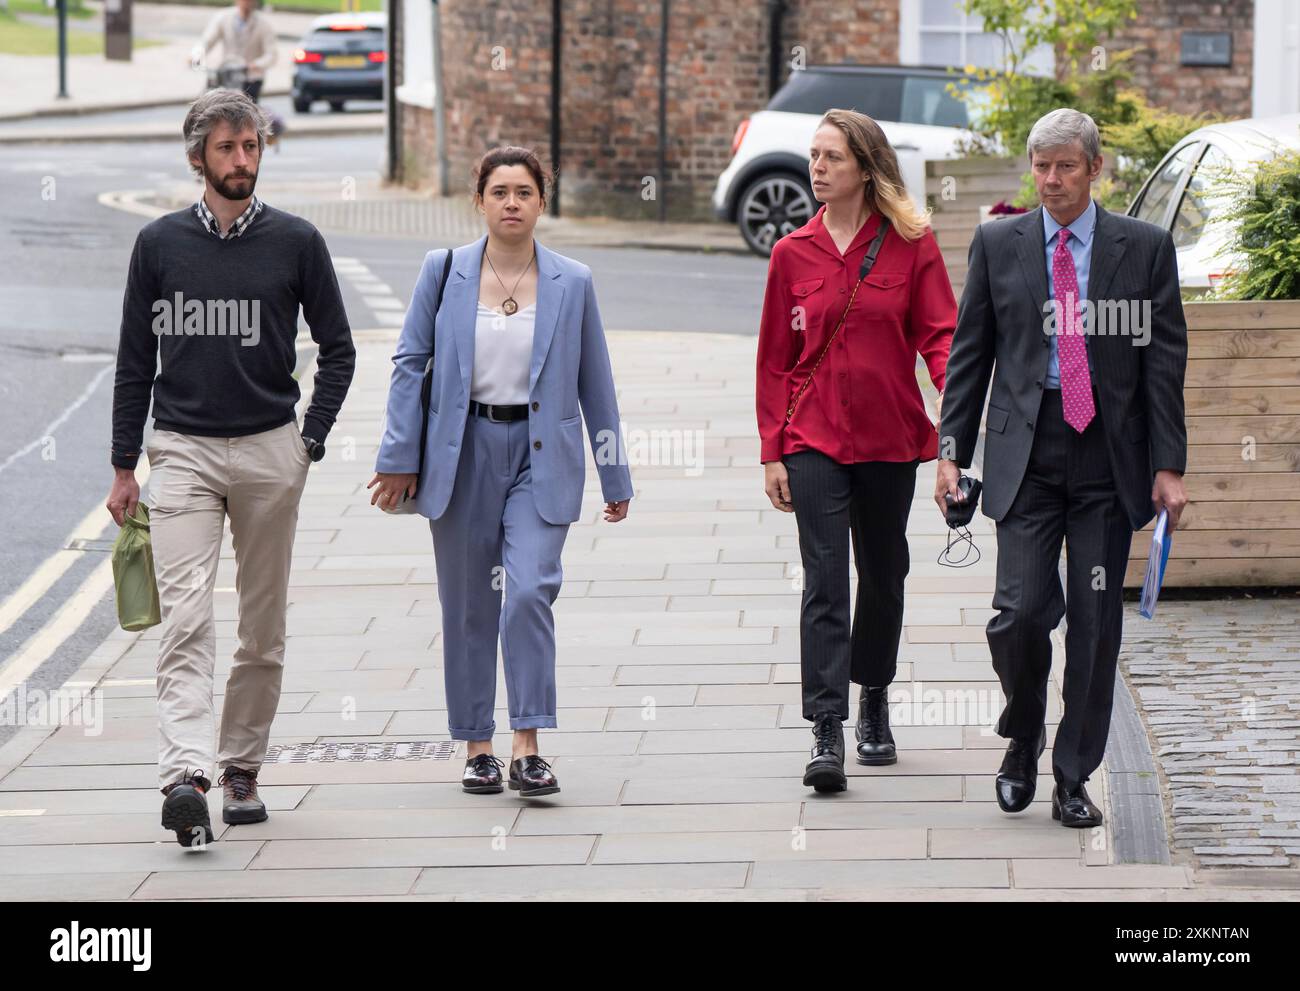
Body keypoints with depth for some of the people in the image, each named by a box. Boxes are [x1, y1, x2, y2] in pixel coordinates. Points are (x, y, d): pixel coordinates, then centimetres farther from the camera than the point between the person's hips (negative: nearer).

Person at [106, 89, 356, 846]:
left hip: (270, 454, 1)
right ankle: (185, 777, -26)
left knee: (264, 627, 7)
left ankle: (242, 769, 19)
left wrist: (311, 442, -1)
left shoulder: (296, 242, 2)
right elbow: (135, 362, 8)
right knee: (186, 619, -14)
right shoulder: (160, 245, 4)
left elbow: (337, 349, 8)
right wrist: (124, 467, 5)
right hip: (183, 451, -1)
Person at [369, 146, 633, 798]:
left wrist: (615, 475, 9)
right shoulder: (444, 272, 1)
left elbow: (595, 383, 8)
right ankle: (476, 746, 17)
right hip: (462, 451, 1)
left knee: (531, 591, -16)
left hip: (541, 456, -1)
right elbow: (410, 363, 3)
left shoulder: (572, 283, 2)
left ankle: (527, 749, -13)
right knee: (468, 606, 6)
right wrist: (399, 457, -2)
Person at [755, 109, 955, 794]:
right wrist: (771, 451, 3)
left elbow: (938, 332, -6)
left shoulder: (912, 245, -1)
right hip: (814, 437, 0)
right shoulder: (793, 253, 4)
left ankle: (873, 703, 35)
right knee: (825, 580, -11)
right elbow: (775, 358, 7)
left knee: (883, 574, 14)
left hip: (890, 435, 0)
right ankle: (826, 735, -17)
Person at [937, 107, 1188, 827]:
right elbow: (969, 353, 10)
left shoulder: (1144, 247, 4)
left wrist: (1168, 464, -2)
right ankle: (1023, 740, 17)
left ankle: (1073, 779, 12)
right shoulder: (998, 245, 7)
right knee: (1022, 611, -10)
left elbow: (1165, 358, 3)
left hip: (1109, 456, 0)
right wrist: (952, 450, 3)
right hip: (1026, 453, 0)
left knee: (1095, 623, 1)